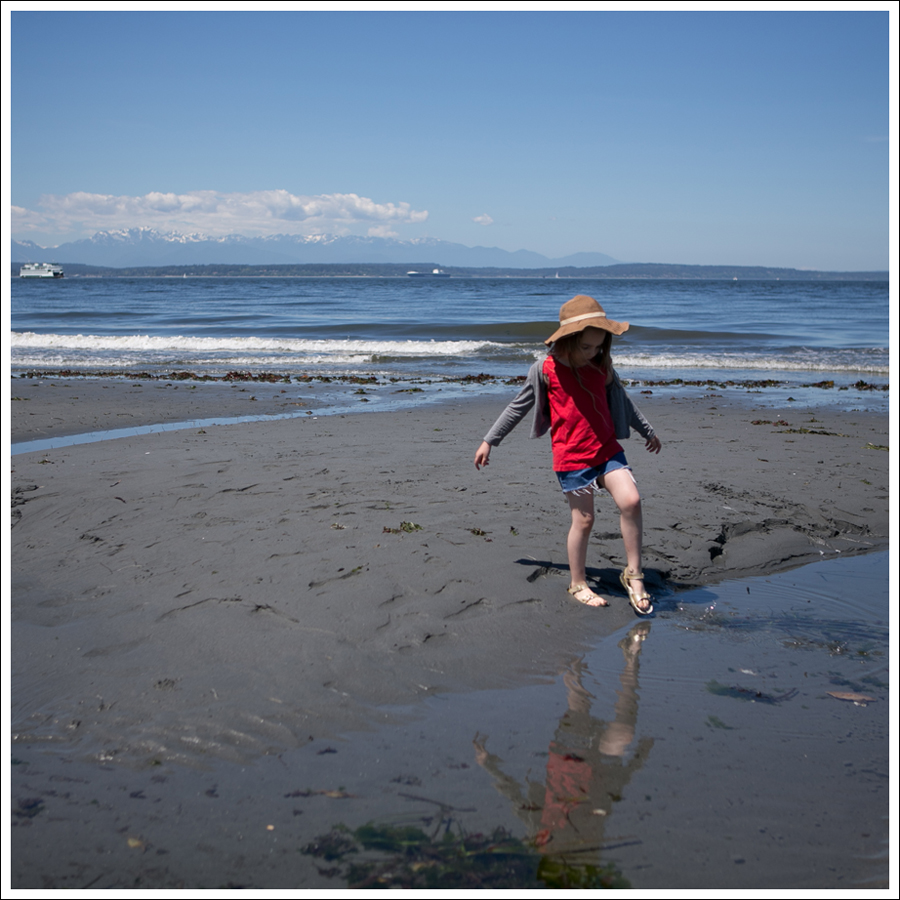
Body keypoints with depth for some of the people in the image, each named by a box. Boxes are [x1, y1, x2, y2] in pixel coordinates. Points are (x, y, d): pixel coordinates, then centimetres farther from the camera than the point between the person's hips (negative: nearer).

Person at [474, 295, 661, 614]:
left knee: (631, 501, -14)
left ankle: (633, 573, 1)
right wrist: (489, 441, 8)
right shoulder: (546, 370, -7)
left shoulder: (602, 366, 5)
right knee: (583, 520, 1)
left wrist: (647, 431, 33)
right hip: (571, 457, -4)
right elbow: (518, 407, 4)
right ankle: (577, 583, 20)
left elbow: (621, 401, 22)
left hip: (608, 449, 4)